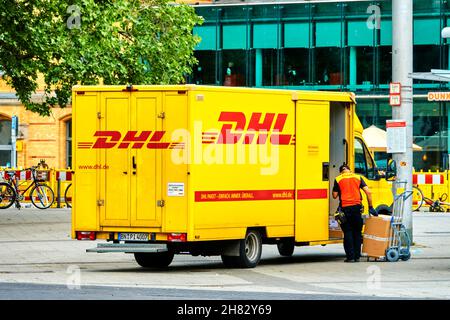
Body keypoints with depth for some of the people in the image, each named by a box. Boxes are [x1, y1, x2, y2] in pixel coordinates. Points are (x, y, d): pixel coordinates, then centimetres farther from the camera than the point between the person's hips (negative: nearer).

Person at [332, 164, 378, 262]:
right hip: (357, 207, 2)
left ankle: (350, 257, 0)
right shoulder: (358, 178, 11)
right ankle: (357, 256, 13)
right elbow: (368, 192, 4)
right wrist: (370, 207, 8)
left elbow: (335, 195, 6)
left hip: (345, 208, -2)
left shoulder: (338, 179, 5)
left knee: (348, 232, 4)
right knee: (357, 232, 12)